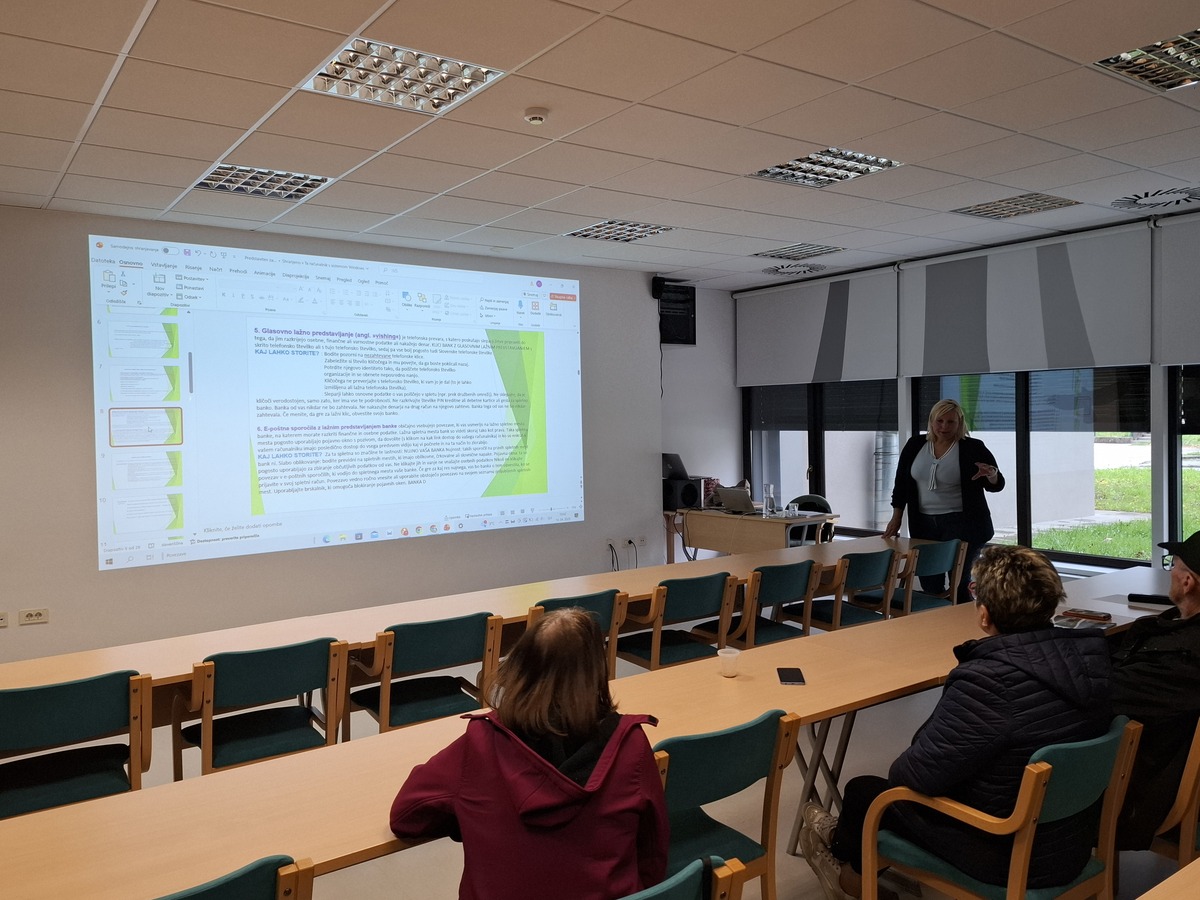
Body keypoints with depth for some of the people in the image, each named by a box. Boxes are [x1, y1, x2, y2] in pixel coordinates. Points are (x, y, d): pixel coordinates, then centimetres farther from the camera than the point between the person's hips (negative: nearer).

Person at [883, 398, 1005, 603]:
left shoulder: (973, 449, -5)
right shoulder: (915, 446, 4)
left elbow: (996, 485, -3)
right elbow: (902, 483, 11)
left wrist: (992, 476, -26)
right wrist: (896, 518, 8)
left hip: (962, 523, -4)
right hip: (924, 524, 4)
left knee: (959, 581, -7)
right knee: (929, 583, 6)